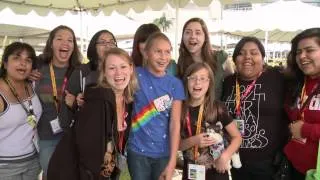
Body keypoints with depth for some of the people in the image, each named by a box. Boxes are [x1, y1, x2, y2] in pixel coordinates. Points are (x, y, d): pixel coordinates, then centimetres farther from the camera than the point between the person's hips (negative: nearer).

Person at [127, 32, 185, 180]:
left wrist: (172, 161, -11)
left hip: (164, 153, 1)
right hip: (138, 151, -1)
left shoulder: (175, 84, -2)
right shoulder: (136, 75, -4)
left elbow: (175, 123, -6)